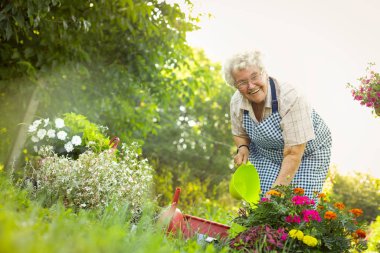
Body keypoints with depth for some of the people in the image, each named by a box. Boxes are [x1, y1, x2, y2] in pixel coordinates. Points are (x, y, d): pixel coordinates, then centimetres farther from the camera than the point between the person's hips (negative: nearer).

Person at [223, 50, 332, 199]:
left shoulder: (289, 98, -34)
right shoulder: (236, 102, -15)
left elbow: (294, 154, -33)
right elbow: (240, 134, 6)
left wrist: (277, 189, -37)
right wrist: (243, 148, -16)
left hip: (307, 152, -4)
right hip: (266, 154, 4)